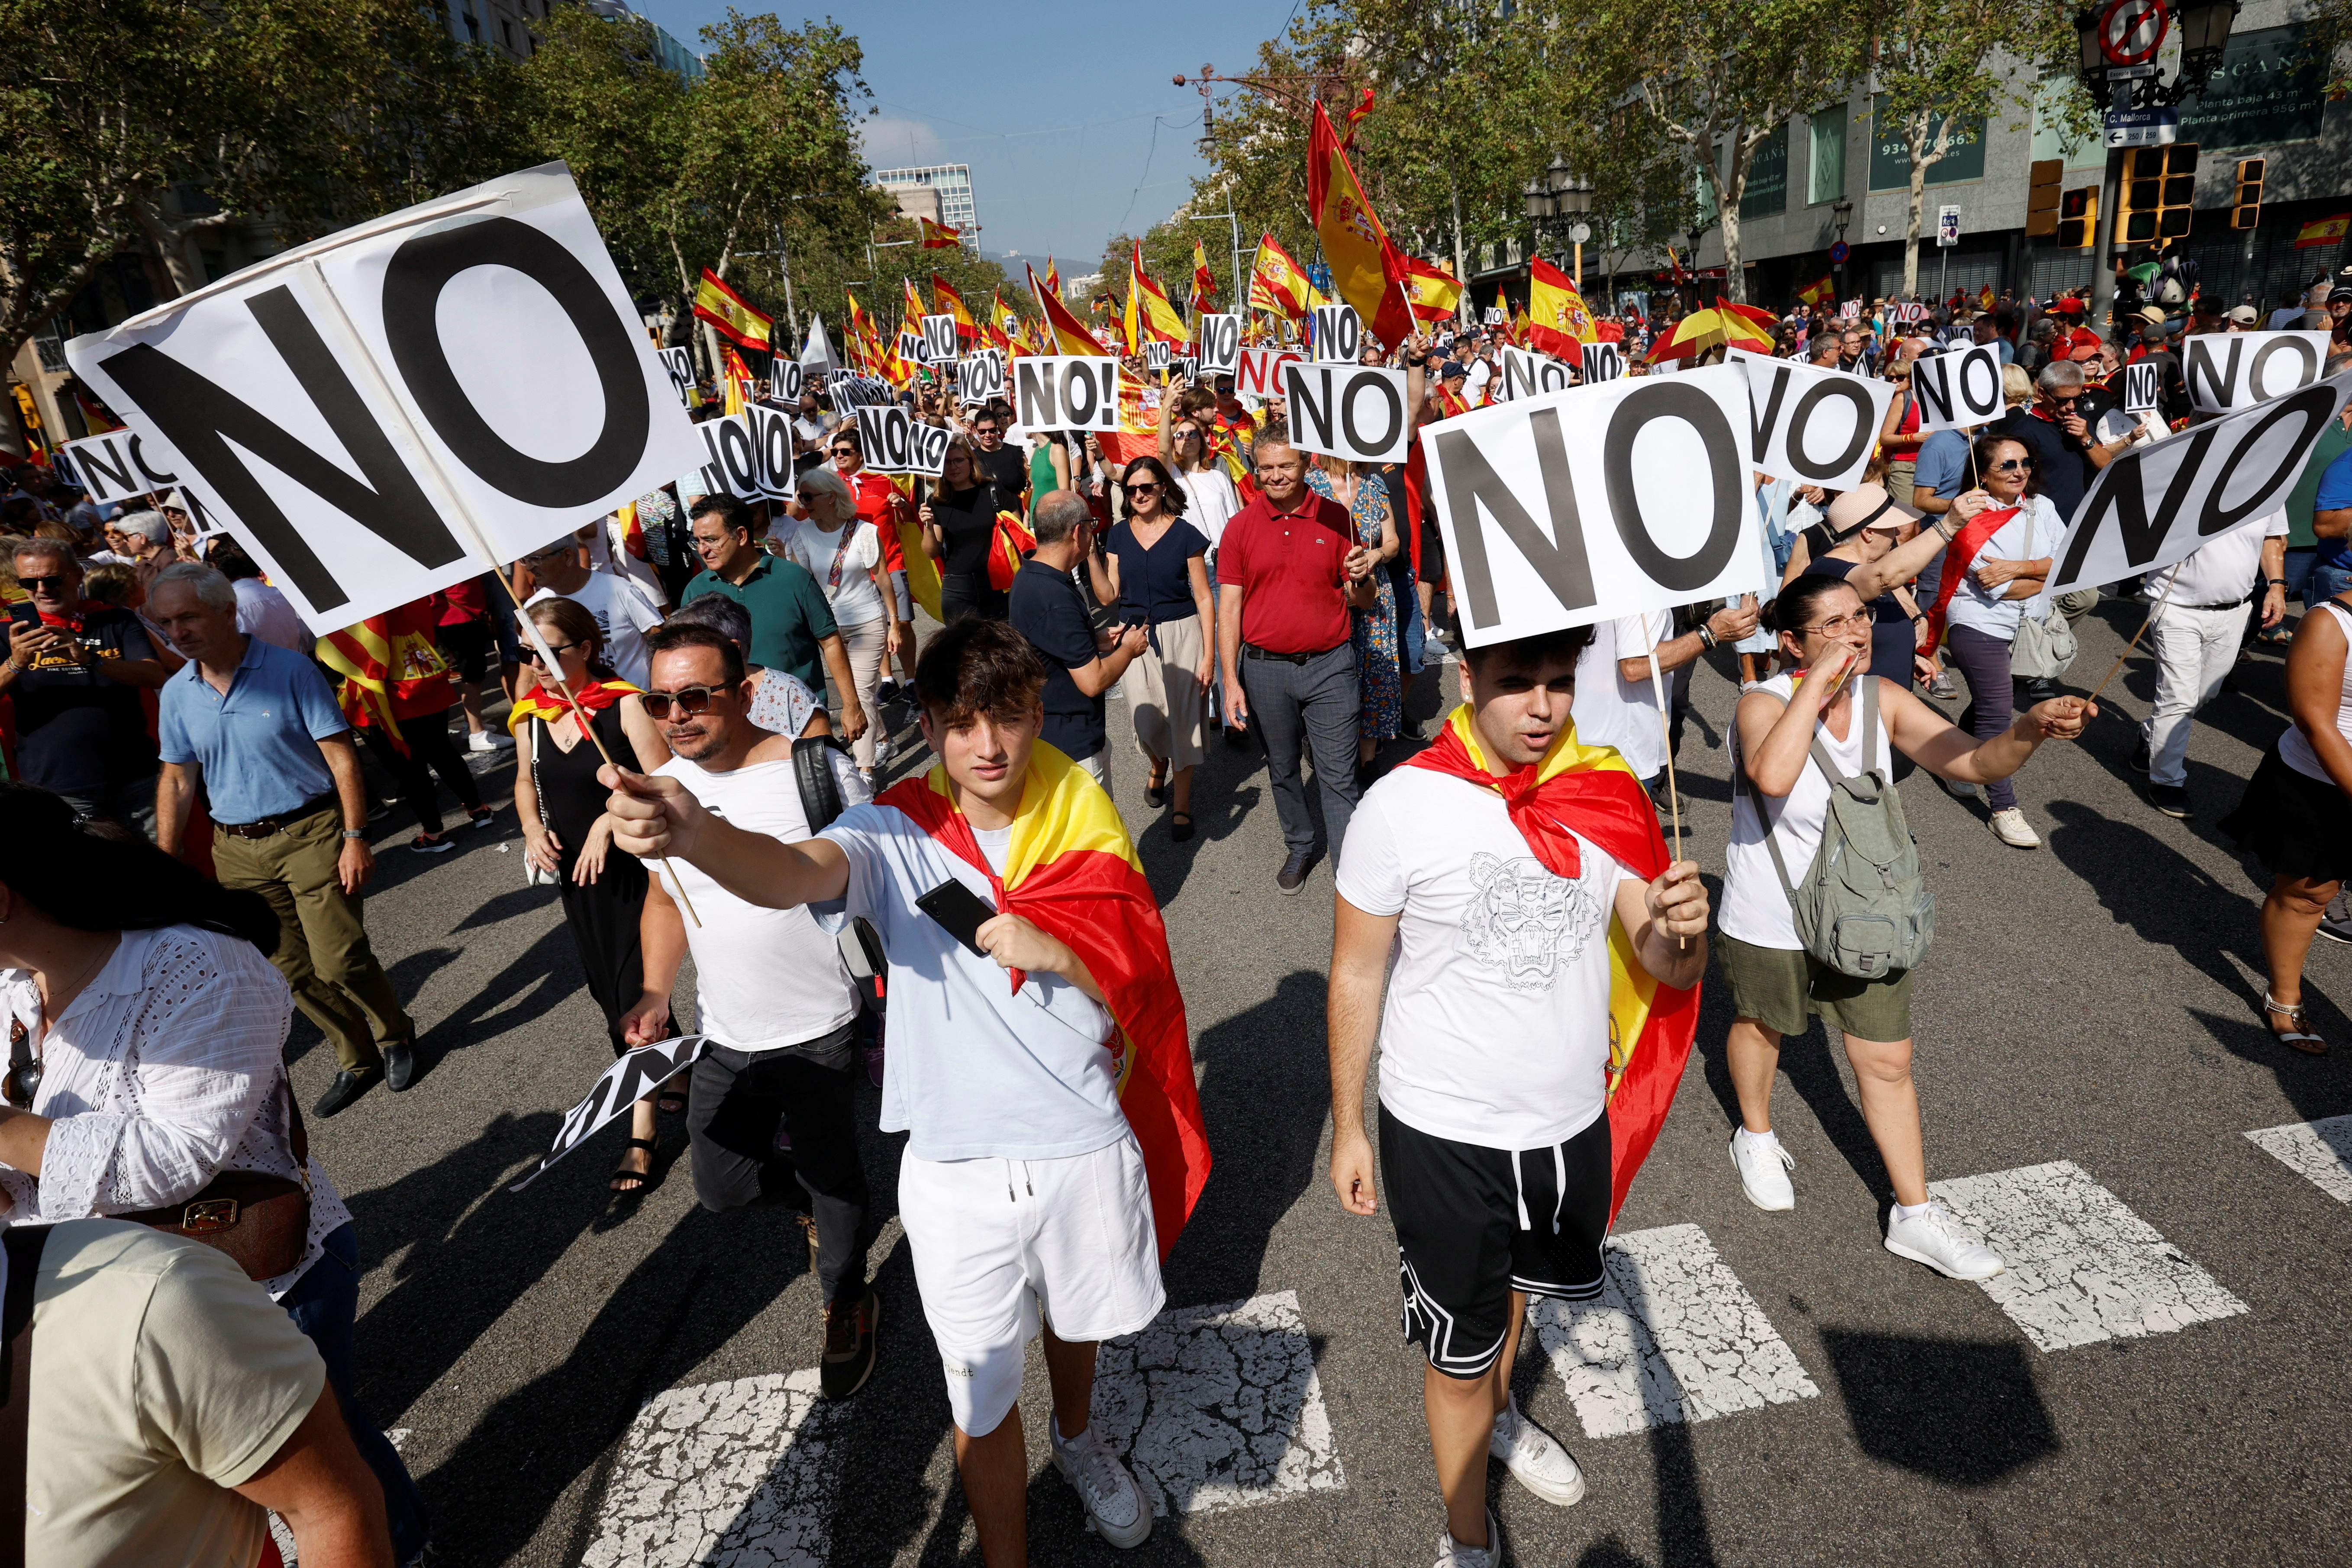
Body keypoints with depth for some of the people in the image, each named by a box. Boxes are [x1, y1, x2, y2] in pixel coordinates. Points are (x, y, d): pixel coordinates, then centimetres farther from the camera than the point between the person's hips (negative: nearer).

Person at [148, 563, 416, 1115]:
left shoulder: (290, 670, -10)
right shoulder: (176, 693, 4)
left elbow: (342, 758, -10)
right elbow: (177, 781, 12)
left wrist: (355, 838, -14)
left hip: (311, 833, -5)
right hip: (237, 850, 5)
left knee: (340, 961, -6)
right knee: (290, 969, 8)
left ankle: (396, 1037, 20)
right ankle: (357, 1060, 23)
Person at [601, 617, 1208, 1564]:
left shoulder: (1086, 835, -6)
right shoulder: (895, 838, -13)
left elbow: (1139, 991, -3)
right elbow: (792, 873, -35)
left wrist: (1055, 953, -23)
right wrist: (692, 833, -57)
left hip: (1085, 1148, 3)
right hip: (957, 1170, -2)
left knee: (1077, 1321, 29)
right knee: (983, 1392, 12)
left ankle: (1078, 1441, 61)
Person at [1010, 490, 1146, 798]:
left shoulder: (1029, 576, 4)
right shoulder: (1055, 599, -28)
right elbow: (1093, 681, -25)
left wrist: (1096, 639, 9)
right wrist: (1129, 648, -8)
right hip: (1071, 746, -10)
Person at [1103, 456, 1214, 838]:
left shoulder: (1185, 534, -5)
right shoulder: (1120, 535, 6)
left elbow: (1204, 598, -4)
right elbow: (1110, 592, 3)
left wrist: (1209, 655, -8)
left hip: (1180, 635, -3)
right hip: (1135, 636, 3)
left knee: (1182, 719, 0)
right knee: (1147, 720, 4)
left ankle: (1181, 804, 14)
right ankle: (1158, 769, 40)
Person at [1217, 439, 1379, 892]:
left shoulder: (1335, 518, 0)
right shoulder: (1240, 526, 1)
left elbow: (1362, 601, 5)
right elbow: (1229, 606, 0)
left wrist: (1359, 580, -20)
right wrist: (1231, 680, -7)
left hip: (1329, 666, -2)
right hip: (1264, 668, 2)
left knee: (1339, 777, -1)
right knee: (1282, 770, 17)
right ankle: (1300, 847, 37)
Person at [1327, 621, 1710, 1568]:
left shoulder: (1606, 794, -8)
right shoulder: (1403, 806, -20)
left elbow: (1668, 971, -4)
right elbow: (1356, 976, -10)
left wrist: (1683, 930, -28)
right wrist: (1347, 1128, -5)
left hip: (1571, 1123, 4)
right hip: (1443, 1135, -4)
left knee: (1515, 1283, 31)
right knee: (1458, 1351, 12)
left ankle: (1497, 1416, 62)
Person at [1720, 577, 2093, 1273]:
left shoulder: (1883, 700, -7)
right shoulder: (1764, 705, -23)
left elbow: (1974, 761, -11)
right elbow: (1773, 776, -44)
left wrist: (2030, 728, -32)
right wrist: (1819, 680, -38)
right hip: (1770, 921, -4)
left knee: (1888, 1063, 10)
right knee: (1760, 1027, 22)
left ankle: (1915, 1216, 26)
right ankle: (1756, 1137, 50)